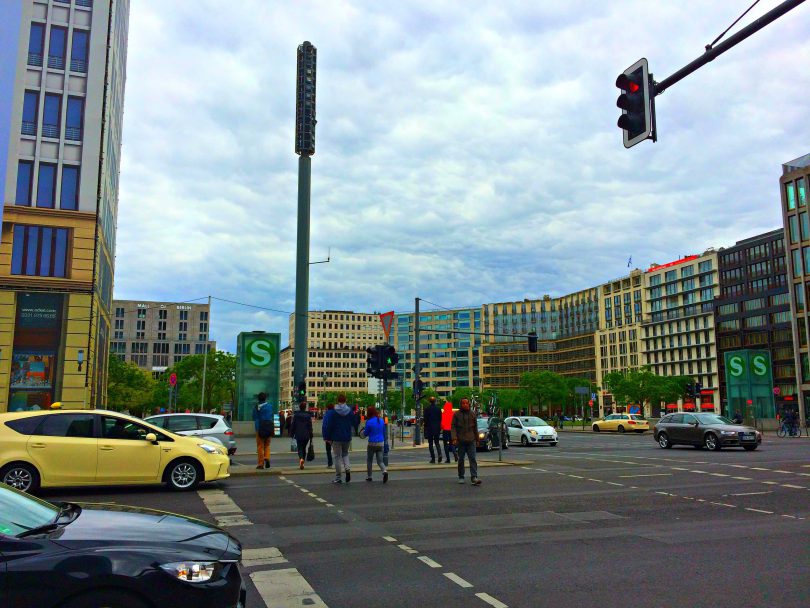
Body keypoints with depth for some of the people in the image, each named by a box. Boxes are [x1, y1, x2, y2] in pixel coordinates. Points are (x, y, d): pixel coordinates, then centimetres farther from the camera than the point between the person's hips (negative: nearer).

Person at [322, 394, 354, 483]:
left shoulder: (332, 412, -11)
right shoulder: (350, 411, -2)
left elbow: (328, 425, -11)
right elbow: (353, 423, 8)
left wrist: (327, 437, -4)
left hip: (336, 438, -3)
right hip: (347, 438, 3)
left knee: (337, 456, 6)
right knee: (345, 453, 23)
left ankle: (338, 478, 9)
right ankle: (348, 468, -3)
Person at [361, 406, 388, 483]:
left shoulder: (369, 422, -12)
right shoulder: (381, 420, 3)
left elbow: (365, 434, -3)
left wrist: (363, 432, 18)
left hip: (372, 444, -4)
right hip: (381, 443, 4)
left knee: (369, 460, 15)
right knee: (380, 461, 7)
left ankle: (369, 476, 21)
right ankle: (385, 471, -20)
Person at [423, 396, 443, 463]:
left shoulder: (427, 409, -7)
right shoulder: (438, 409, 3)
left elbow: (425, 419, -7)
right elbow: (440, 418, 5)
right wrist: (440, 428, 13)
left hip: (429, 428, -3)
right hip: (437, 428, 3)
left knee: (430, 444, 5)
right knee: (437, 442, 13)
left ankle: (433, 459, 1)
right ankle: (439, 454, -12)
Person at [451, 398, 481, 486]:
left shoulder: (472, 414, 8)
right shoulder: (456, 414, 1)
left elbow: (475, 427, 15)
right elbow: (453, 427, -2)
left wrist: (477, 438, 16)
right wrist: (454, 438, -12)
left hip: (471, 440, 1)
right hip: (461, 441, -1)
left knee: (473, 459, -7)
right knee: (461, 459, 7)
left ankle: (474, 477, -11)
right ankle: (461, 477, 19)